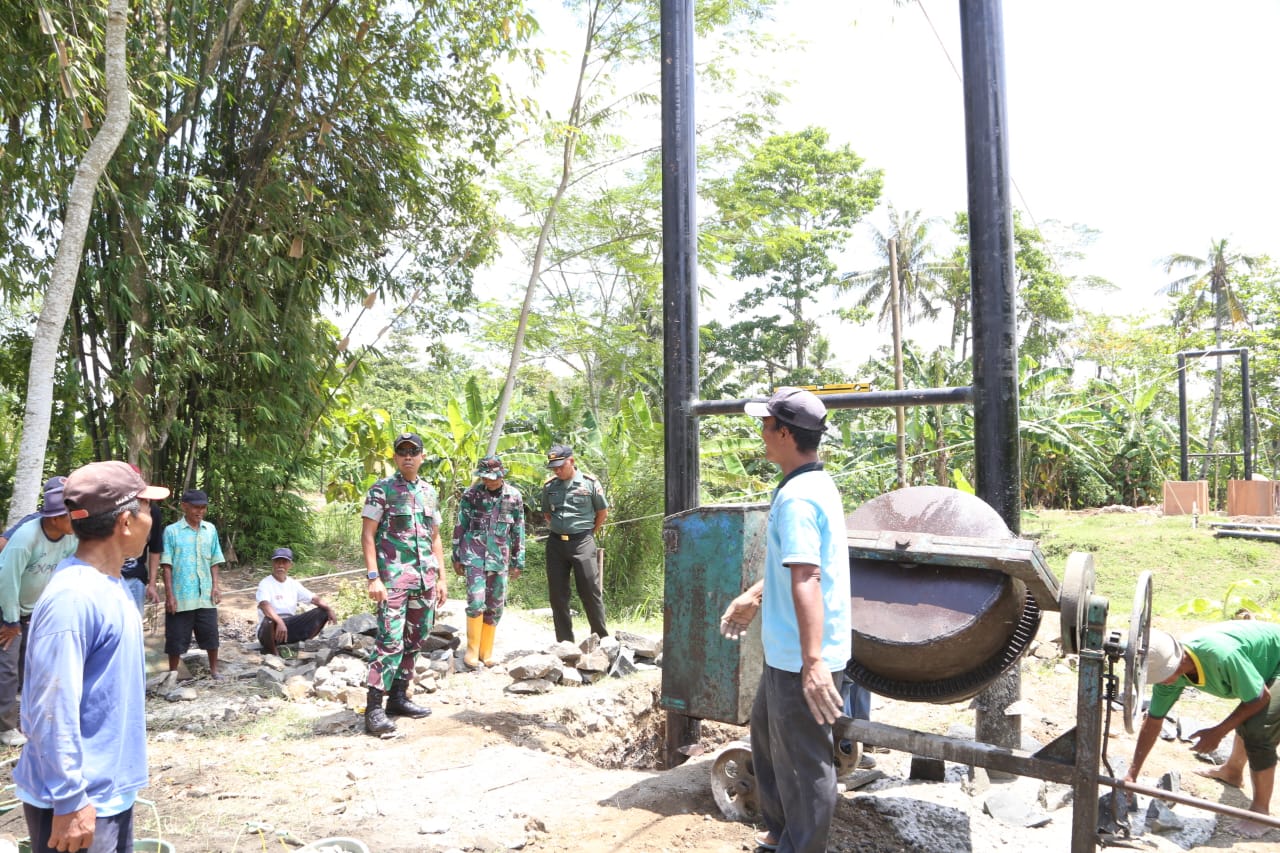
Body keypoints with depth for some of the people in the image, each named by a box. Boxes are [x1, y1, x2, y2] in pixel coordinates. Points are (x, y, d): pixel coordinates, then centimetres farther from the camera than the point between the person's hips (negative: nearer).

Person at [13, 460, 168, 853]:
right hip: (81, 801, -9)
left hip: (113, 788, 9)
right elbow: (53, 710, -25)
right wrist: (70, 802, -22)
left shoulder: (108, 584, 5)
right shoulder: (73, 597, -24)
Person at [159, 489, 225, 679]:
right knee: (176, 637, 5)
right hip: (180, 596, -3)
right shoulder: (172, 531, -5)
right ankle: (173, 674, 20)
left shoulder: (210, 529, 6)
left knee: (210, 633, 8)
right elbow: (166, 565, -7)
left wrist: (216, 586, 2)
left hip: (205, 595, 3)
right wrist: (169, 594, -11)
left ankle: (214, 669, 23)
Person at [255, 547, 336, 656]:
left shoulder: (293, 584, 8)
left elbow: (314, 598, 5)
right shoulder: (265, 583, -12)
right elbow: (264, 605, -30)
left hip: (291, 626, 6)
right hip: (271, 629, -6)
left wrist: (329, 609, -16)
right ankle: (270, 654, -14)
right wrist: (280, 622, -47)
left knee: (321, 612, -6)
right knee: (269, 620, -41)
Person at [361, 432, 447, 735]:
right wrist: (373, 577, -16)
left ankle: (398, 696, 23)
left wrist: (441, 578, 13)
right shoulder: (382, 490, -3)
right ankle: (374, 708, -7)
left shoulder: (429, 492, 13)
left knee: (415, 641, 11)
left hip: (425, 580, 6)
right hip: (393, 579, -6)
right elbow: (368, 535, -7)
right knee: (391, 642, -12)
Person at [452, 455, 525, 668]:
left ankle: (486, 651, 19)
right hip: (474, 555, -2)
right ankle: (472, 649, 3)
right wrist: (457, 557, 4)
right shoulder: (471, 494, -3)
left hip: (499, 558, 2)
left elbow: (518, 531, 6)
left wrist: (518, 561, 6)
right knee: (476, 601, -12)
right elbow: (460, 527, 4)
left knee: (495, 606, 6)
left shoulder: (514, 497, 0)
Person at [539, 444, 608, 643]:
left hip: (582, 542, -4)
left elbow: (603, 511, 8)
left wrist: (590, 532, 8)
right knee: (557, 594, 6)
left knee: (590, 591, -2)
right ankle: (564, 642, 16)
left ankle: (601, 639, 10)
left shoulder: (589, 483, -3)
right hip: (555, 543, 4)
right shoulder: (549, 485, 7)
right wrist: (557, 530, 10)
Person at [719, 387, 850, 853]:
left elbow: (806, 581, -31)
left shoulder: (797, 498, -23)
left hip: (802, 659, -11)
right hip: (789, 652, 11)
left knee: (802, 761, 5)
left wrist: (813, 663, -36)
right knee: (766, 732, 26)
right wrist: (754, 596, 29)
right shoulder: (815, 483, 9)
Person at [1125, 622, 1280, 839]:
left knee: (1258, 730, -21)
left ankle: (1261, 810, -4)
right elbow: (1153, 722, -9)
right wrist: (1131, 775, -10)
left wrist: (1218, 732, -22)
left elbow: (1261, 698, -25)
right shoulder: (1167, 666, -18)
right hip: (1259, 667, 7)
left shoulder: (1222, 656, -42)